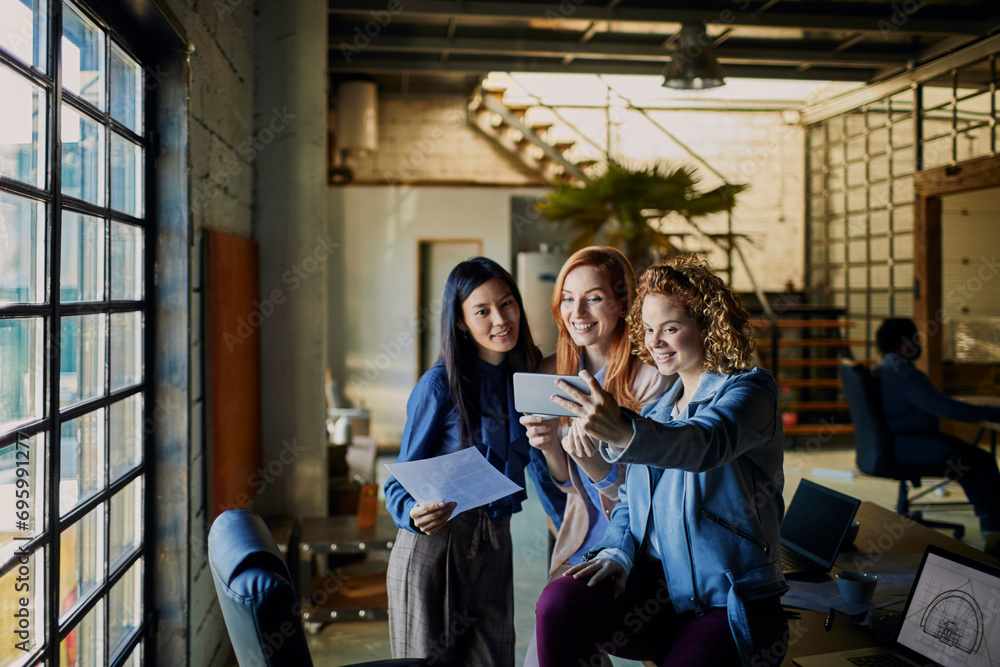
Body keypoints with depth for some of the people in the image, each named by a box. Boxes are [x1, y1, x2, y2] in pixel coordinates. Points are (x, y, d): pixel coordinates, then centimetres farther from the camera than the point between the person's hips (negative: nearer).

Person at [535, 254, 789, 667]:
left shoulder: (749, 389, -5)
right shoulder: (655, 410, 18)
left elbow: (705, 443, -28)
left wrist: (624, 434, -47)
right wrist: (618, 551, -6)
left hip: (731, 604, -5)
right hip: (657, 588, 5)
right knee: (557, 602, -23)